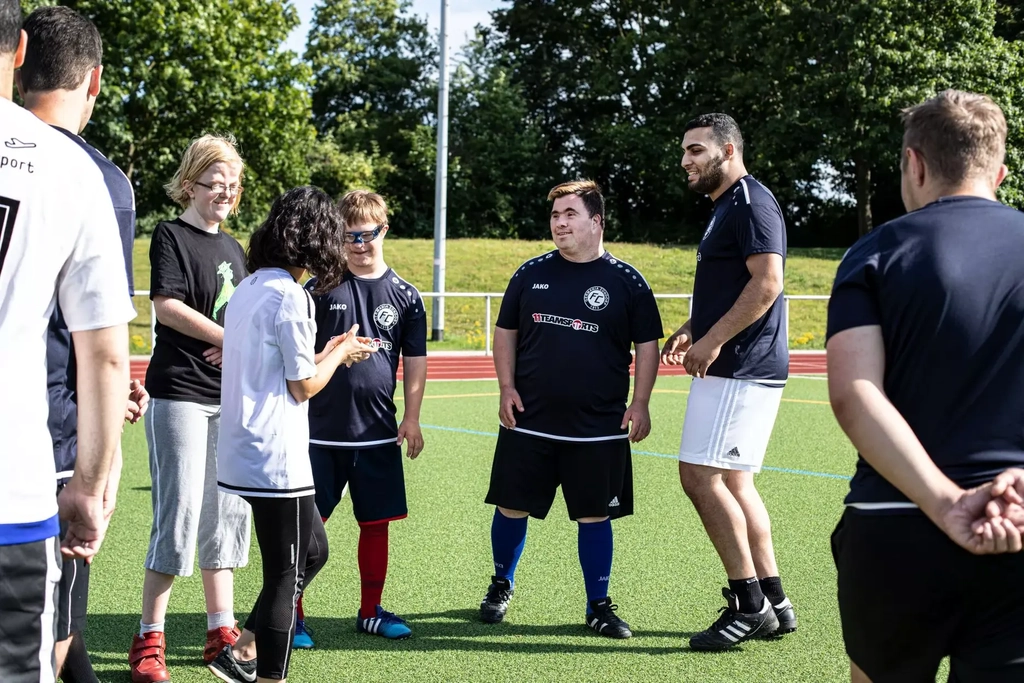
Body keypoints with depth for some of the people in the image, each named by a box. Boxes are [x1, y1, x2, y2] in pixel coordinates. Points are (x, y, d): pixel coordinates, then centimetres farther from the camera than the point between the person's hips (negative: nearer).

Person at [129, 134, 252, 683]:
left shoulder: (233, 248, 17)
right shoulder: (171, 235, -5)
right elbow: (166, 306, -17)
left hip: (229, 397, 7)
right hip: (180, 394, -7)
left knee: (226, 512, 10)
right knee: (180, 512, -9)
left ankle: (220, 631, 18)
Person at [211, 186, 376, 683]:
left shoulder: (247, 289, 11)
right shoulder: (290, 296, -16)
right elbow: (303, 386, -12)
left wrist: (330, 352, 19)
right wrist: (339, 353, 4)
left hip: (244, 455, 10)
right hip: (276, 459, -10)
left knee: (313, 549, 21)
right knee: (286, 573, 1)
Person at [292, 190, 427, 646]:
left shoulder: (404, 295, 5)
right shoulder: (319, 288, 0)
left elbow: (415, 362, 7)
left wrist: (412, 418, 2)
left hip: (378, 433, 2)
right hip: (321, 431, -2)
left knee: (376, 522, 9)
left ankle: (371, 612, 23)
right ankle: (292, 615, 8)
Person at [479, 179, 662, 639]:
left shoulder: (626, 281, -1)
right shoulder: (531, 273, 6)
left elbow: (648, 346, 3)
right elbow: (505, 332, 13)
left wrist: (639, 403, -4)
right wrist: (507, 387, 2)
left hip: (598, 427, -2)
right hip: (529, 421, 2)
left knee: (594, 515, 3)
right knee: (512, 507, 7)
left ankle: (599, 605, 17)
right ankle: (501, 586, 29)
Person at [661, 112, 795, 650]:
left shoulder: (751, 203, -12)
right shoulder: (725, 207, 19)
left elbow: (767, 283, -23)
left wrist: (712, 340, -21)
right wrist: (690, 331, 15)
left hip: (741, 369, -11)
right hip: (730, 368, 11)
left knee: (700, 476, -12)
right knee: (731, 481, 12)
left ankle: (749, 603, -5)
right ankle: (772, 603, 17)